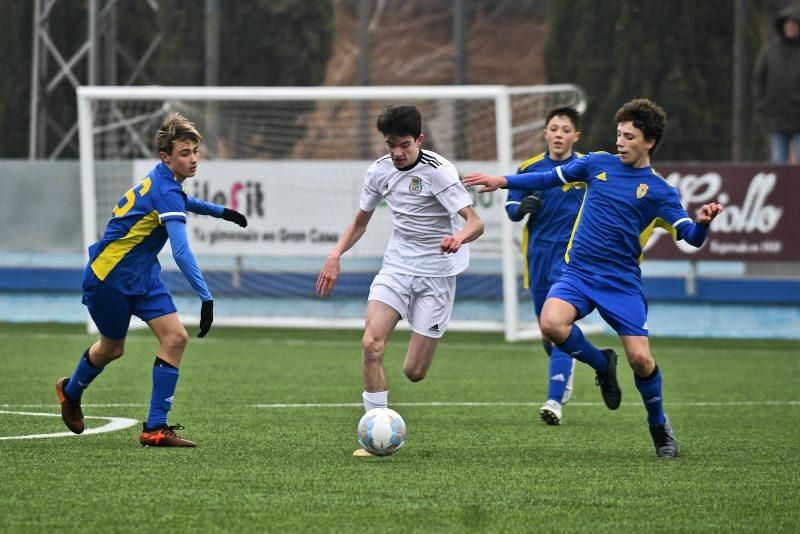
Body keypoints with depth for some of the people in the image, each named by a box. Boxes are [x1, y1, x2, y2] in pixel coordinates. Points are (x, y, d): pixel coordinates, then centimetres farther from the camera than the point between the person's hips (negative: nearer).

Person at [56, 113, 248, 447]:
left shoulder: (163, 181, 2)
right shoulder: (166, 192, -28)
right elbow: (181, 252, -37)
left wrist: (219, 211, 31)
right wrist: (205, 297, -42)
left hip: (142, 276, 9)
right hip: (108, 278, -9)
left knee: (175, 338, -7)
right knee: (112, 348, 11)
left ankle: (155, 428, -7)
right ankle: (70, 392, 44)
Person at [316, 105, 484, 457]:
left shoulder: (438, 171, -16)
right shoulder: (379, 171, 1)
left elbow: (475, 223, -23)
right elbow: (360, 221, 17)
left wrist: (458, 238, -46)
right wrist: (336, 254, 2)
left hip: (436, 273, -4)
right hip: (397, 266, 4)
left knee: (414, 372, -6)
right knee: (371, 343, -19)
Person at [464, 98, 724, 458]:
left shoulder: (658, 191, -1)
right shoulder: (598, 163, 7)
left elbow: (691, 237, -7)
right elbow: (550, 178, 19)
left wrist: (703, 221, -29)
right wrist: (503, 181, 12)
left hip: (622, 283, -2)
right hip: (578, 272, 2)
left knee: (640, 358, -12)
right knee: (551, 324, -27)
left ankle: (659, 426, 18)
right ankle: (602, 365, 4)